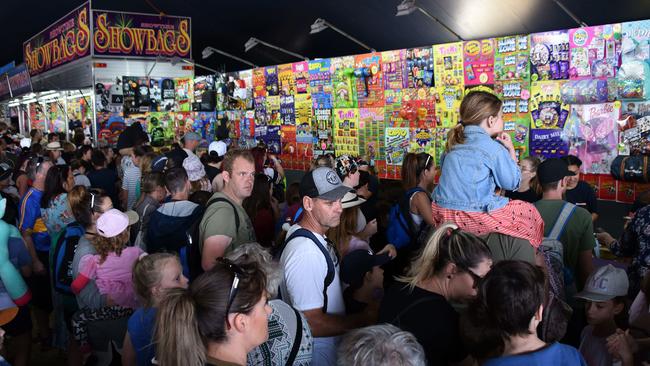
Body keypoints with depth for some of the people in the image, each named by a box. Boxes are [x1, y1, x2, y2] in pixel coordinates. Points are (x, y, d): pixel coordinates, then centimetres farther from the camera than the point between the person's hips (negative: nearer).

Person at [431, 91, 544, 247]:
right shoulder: (493, 148, -9)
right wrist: (511, 151, 9)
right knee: (529, 211, 14)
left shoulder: (453, 143, 9)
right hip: (475, 219, -7)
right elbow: (512, 183, 0)